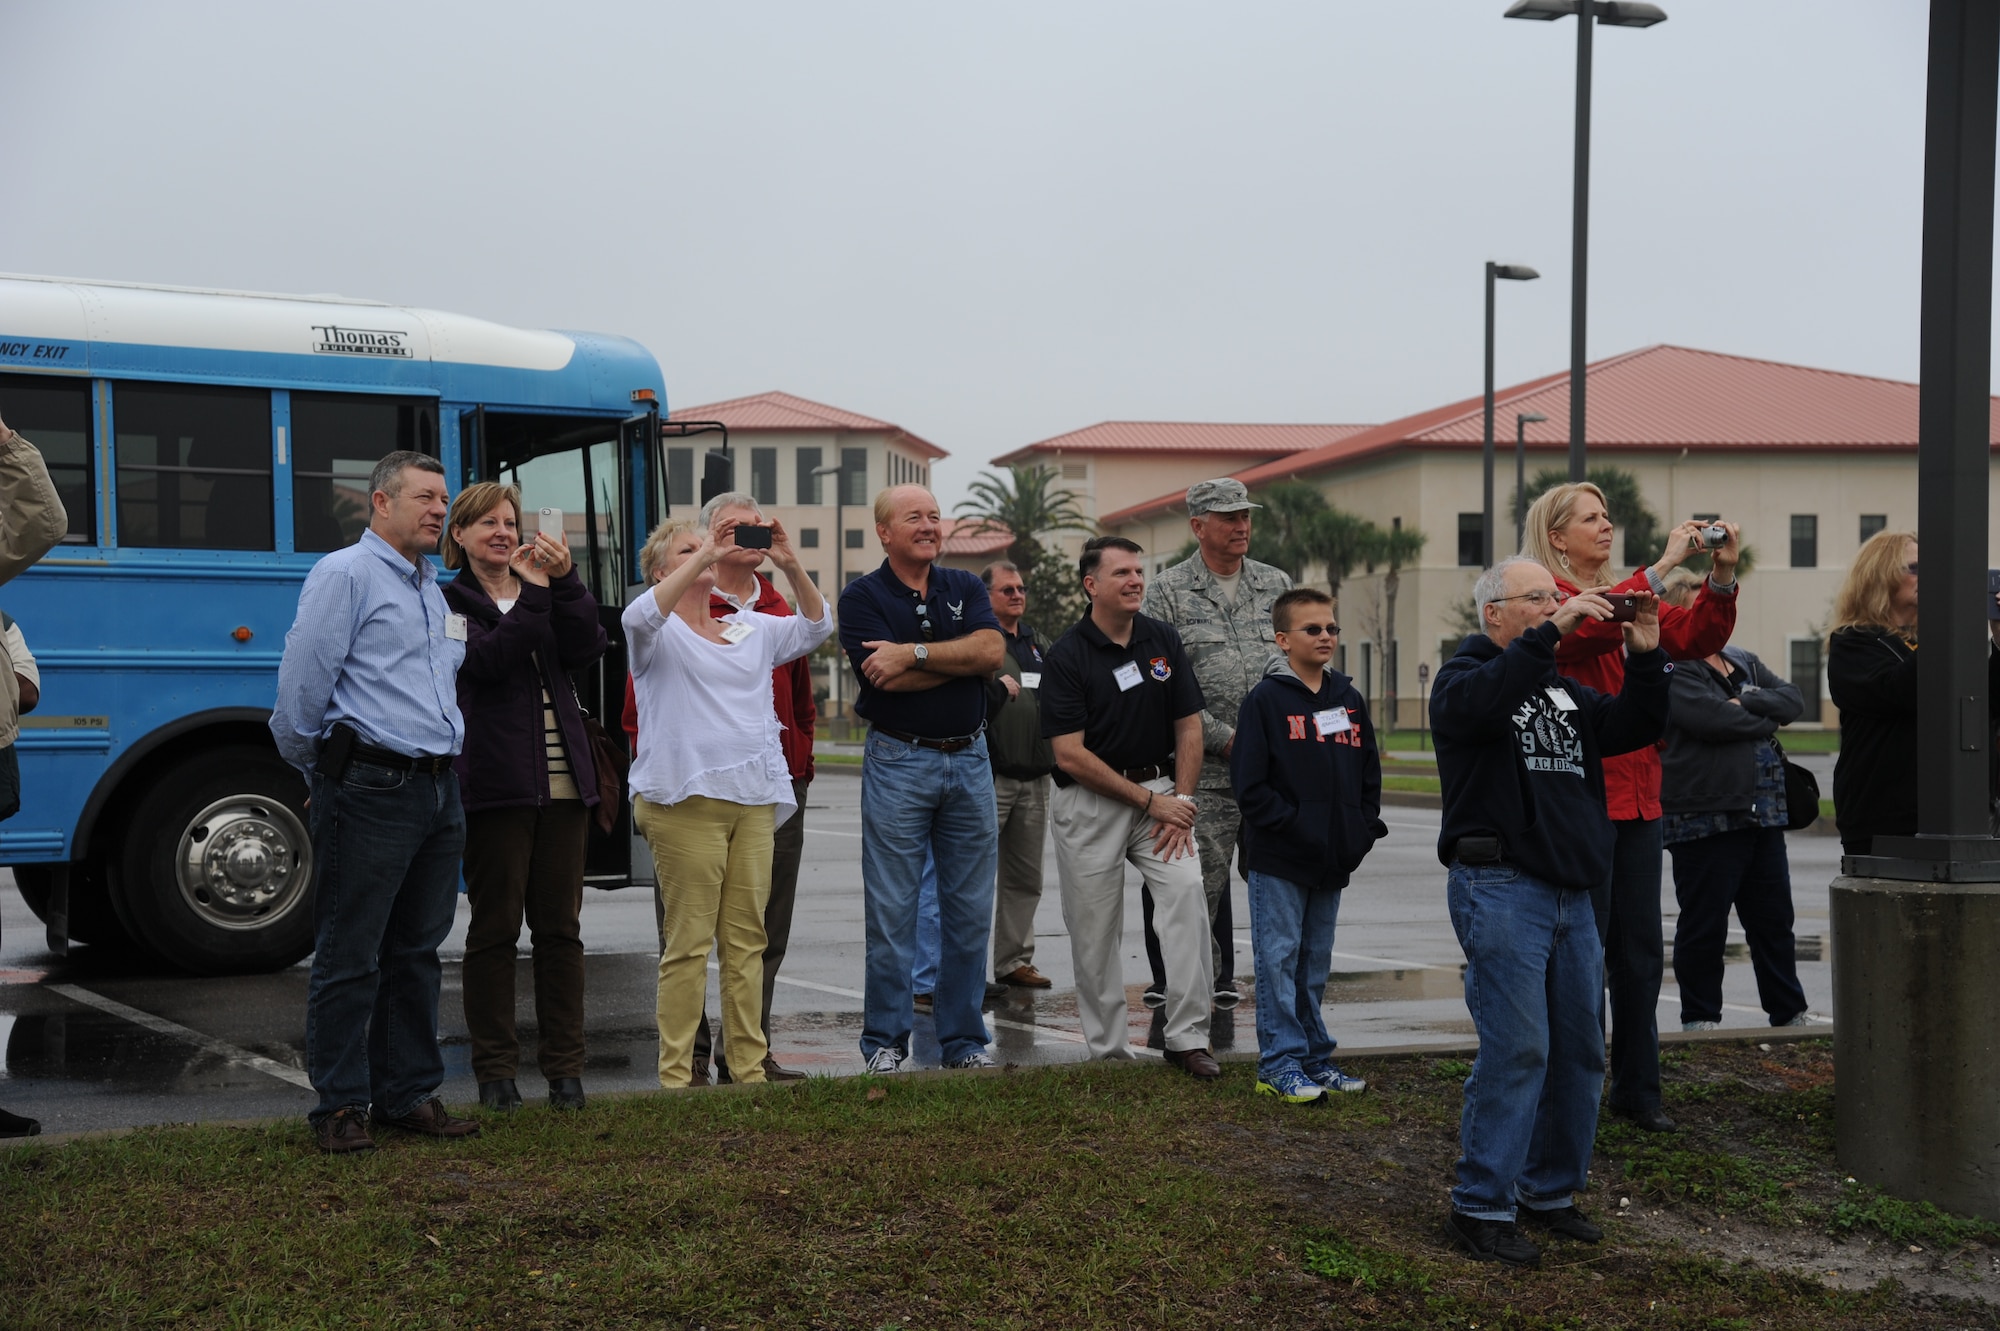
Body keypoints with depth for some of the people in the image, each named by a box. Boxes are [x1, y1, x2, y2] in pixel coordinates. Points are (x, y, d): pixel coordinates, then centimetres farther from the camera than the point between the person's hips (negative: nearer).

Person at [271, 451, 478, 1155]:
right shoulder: (345, 575, -5)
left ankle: (408, 1094, 20)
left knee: (417, 952, 12)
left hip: (438, 791, 8)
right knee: (350, 957, -2)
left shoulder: (436, 591, 20)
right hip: (371, 790, -8)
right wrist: (317, 770, -1)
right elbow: (302, 681, -9)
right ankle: (341, 1106, 5)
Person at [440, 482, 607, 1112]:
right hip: (495, 784, -4)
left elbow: (586, 648, 0)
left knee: (560, 927, 5)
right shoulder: (450, 600, 3)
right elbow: (486, 659, -15)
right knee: (495, 928, 1)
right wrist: (536, 594, -16)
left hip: (563, 782, 4)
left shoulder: (545, 589, 17)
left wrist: (567, 581, -11)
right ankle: (495, 1070, 9)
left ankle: (564, 1067, 11)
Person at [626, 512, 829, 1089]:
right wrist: (704, 555, -21)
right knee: (688, 943, -7)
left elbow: (815, 626, 13)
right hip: (685, 798, -5)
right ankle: (675, 1075, -4)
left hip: (754, 799, 5)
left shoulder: (751, 629, 21)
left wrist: (790, 565, -2)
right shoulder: (658, 634, 5)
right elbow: (642, 616, -17)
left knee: (747, 939, 6)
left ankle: (750, 1068, 11)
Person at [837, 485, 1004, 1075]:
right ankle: (885, 1042, 8)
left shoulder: (965, 588, 11)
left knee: (970, 910, 7)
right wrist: (961, 658, -8)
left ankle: (964, 1040, 16)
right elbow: (887, 678, -15)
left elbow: (992, 649, -8)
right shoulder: (863, 596, -1)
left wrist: (915, 653, -15)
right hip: (898, 764, -4)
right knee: (891, 910, -2)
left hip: (969, 760, 4)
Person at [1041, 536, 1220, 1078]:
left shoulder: (1163, 641, 5)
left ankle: (1188, 1038, -14)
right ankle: (1108, 1049, 16)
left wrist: (1180, 802, -5)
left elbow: (1188, 727, 8)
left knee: (1188, 890, -18)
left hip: (1160, 793, 3)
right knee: (1094, 930, 1)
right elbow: (1070, 755, -12)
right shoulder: (1065, 657, -8)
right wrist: (1149, 801, -13)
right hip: (1089, 804, -2)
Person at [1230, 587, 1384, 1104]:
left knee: (1316, 961, 14)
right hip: (1278, 859, -6)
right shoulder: (1266, 700, -8)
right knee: (1279, 959, -3)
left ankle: (1314, 1057, 22)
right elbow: (1248, 782, -12)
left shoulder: (1349, 698, 11)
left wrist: (1363, 830, 4)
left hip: (1333, 860, 6)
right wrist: (1292, 826, -16)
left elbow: (1369, 771, 17)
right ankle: (1280, 1064, 3)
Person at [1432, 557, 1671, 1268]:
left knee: (1580, 1048, 9)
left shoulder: (1567, 691, 22)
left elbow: (1635, 727, 15)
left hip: (1572, 894, 8)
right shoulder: (1465, 675, 0)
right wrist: (1550, 635, -26)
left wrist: (1645, 658, 2)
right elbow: (1476, 704, -23)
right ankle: (1481, 1206, -6)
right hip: (1500, 884, -8)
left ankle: (1550, 1190, 22)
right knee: (1516, 1048, -12)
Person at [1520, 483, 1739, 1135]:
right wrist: (1663, 566, -26)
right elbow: (1587, 628, -26)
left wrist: (1722, 576, -11)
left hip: (1638, 798, 7)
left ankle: (1636, 1088, 21)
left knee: (1640, 949, 11)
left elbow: (1693, 638, 5)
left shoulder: (1632, 597, 16)